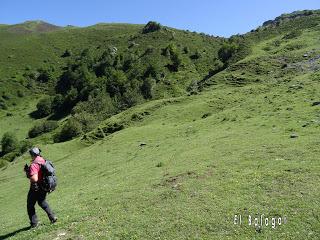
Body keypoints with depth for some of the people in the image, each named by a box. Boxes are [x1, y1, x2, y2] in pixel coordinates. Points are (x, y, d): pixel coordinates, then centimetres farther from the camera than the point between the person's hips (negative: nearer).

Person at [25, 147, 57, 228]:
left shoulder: (33, 165, -24)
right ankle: (52, 217, 21)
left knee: (30, 206, 12)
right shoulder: (44, 161, 1)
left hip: (36, 188, -8)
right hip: (44, 187, 8)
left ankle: (34, 223, 16)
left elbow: (34, 179, -32)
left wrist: (28, 174, -14)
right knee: (42, 202, 28)